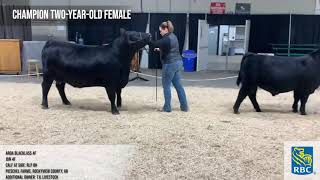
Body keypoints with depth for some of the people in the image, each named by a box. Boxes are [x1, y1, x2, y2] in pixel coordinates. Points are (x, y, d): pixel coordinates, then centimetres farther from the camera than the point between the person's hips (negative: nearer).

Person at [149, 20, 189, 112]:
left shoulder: (166, 39, -17)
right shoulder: (173, 36, 12)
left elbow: (154, 44, -19)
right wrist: (160, 49, 18)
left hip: (170, 64, -9)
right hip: (177, 62, 9)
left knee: (166, 86, 3)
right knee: (178, 85, 13)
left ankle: (167, 108, 10)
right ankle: (184, 106, 17)